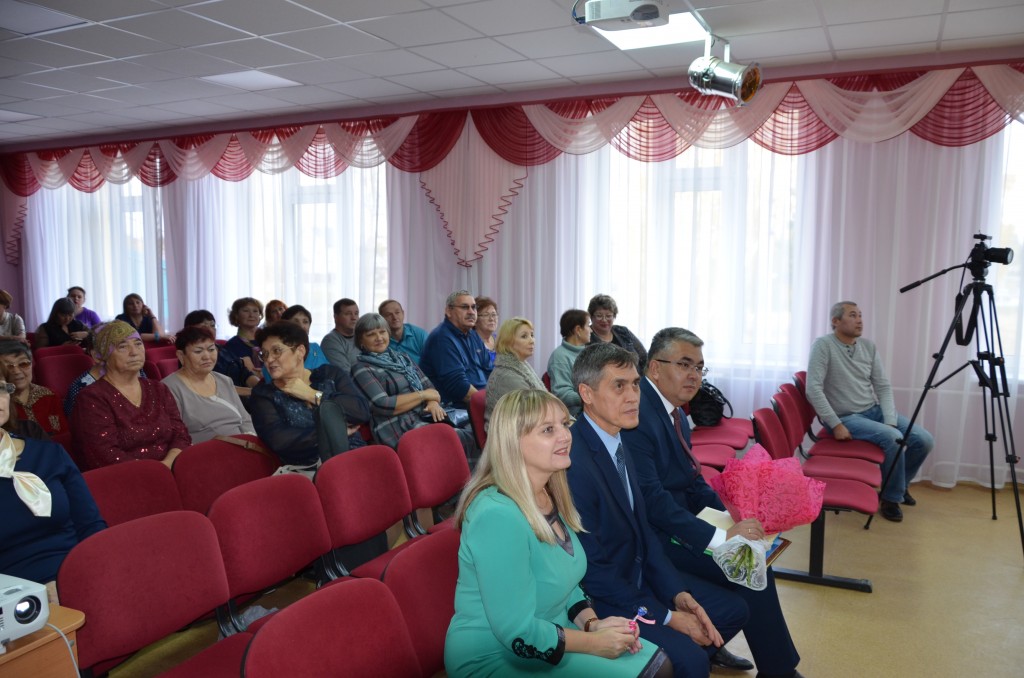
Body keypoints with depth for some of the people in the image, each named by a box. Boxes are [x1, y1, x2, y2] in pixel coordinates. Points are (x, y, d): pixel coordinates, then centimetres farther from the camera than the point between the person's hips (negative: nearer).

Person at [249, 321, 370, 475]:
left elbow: (363, 411, -2)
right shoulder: (263, 394, 10)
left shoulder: (331, 374, 14)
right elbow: (277, 440, -8)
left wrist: (312, 395, -1)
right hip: (306, 469, -1)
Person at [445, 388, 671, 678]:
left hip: (546, 634, 8)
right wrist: (595, 642, -16)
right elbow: (517, 633, -28)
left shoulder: (547, 496, 0)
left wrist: (592, 623, -6)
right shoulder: (498, 515, -29)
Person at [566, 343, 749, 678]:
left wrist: (678, 593, -3)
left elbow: (642, 526, 8)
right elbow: (592, 571, -24)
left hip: (638, 575, 9)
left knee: (733, 610, 12)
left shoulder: (618, 440, 0)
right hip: (599, 598, -9)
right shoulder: (574, 461, -28)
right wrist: (667, 617, -16)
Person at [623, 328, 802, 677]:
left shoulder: (674, 412, 9)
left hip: (674, 518, 10)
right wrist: (720, 535, -25)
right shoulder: (637, 412, -23)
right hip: (654, 534, -10)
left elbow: (693, 481, 14)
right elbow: (651, 498, -27)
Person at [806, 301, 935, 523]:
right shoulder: (823, 345, -14)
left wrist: (890, 421, -10)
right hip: (846, 417, -7)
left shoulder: (869, 346, 5)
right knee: (893, 438, -29)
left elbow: (883, 387, 4)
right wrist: (835, 425, -23)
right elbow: (814, 389, -20)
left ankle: (899, 484, 21)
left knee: (924, 440, -8)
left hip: (875, 410, 7)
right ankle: (891, 498, -5)